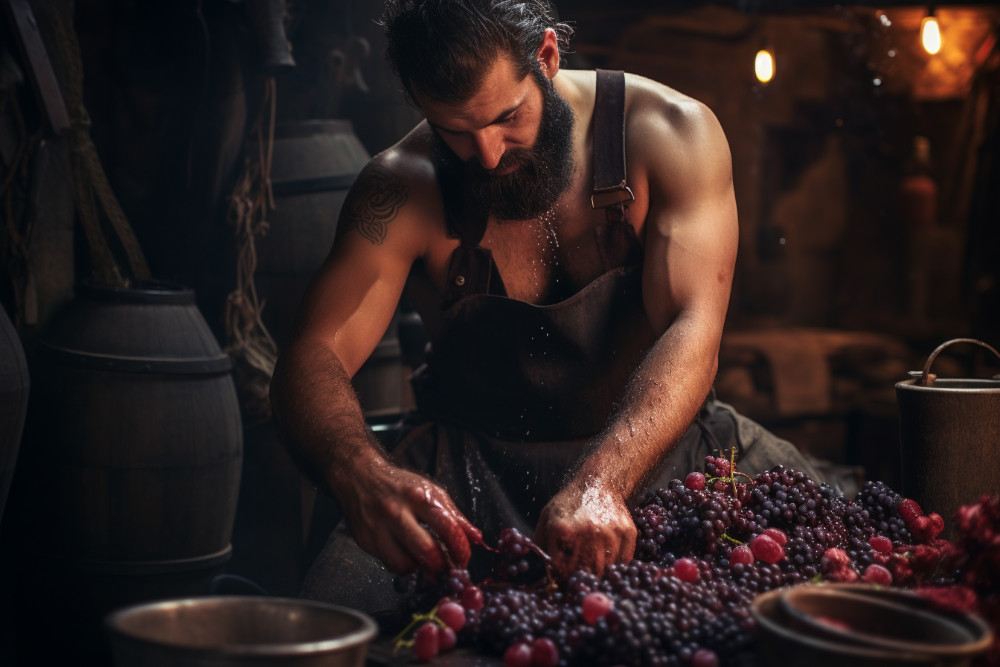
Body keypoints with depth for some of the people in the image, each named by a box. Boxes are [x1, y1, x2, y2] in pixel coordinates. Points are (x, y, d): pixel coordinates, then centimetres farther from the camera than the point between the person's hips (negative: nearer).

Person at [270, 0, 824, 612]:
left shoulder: (672, 133, -12)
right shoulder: (404, 188, -9)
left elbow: (692, 330, -22)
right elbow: (313, 359, -16)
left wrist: (601, 480, -41)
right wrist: (363, 476, -40)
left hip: (657, 442, 1)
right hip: (480, 461, -1)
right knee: (337, 592, -27)